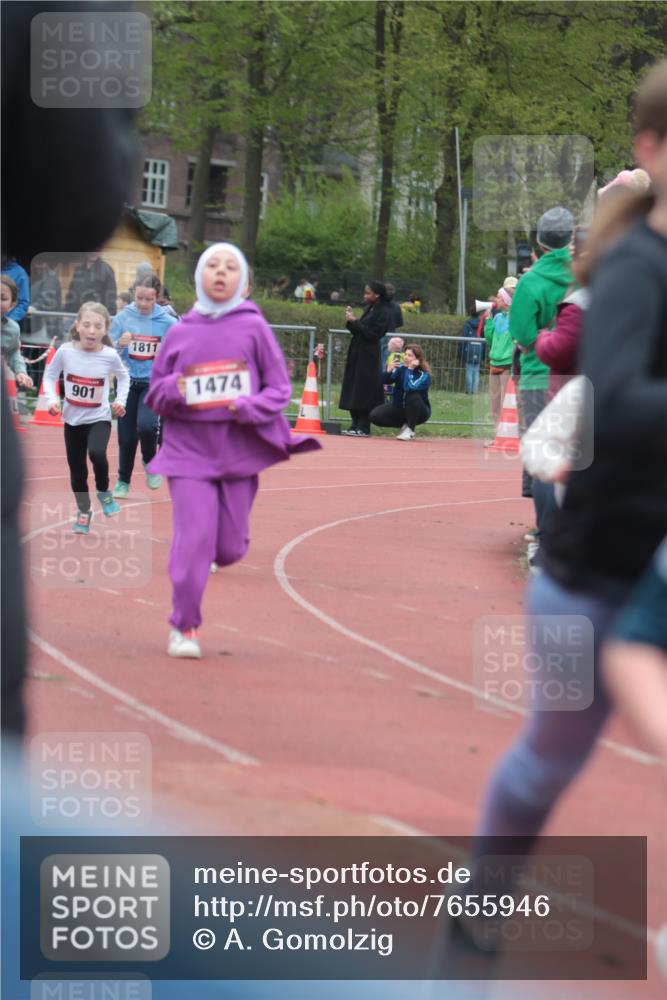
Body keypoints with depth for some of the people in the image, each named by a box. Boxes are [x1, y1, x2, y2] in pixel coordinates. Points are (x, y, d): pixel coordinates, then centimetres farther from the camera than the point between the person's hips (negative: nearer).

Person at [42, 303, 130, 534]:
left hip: (99, 418, -2)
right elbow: (50, 375, 1)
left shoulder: (109, 355, -14)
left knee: (97, 453, -29)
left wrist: (120, 400, -4)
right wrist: (52, 399, -13)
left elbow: (123, 376, 7)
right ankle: (84, 512, 33)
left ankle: (103, 492, 1)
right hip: (72, 419, 2)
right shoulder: (65, 351, -15)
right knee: (77, 470, 9)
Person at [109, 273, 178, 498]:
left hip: (154, 382, -2)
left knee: (146, 425, -24)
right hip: (127, 382, 2)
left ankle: (150, 463, 7)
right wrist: (119, 345, -19)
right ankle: (123, 481, 24)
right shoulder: (122, 318, -3)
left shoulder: (168, 322, -6)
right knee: (126, 436, 4)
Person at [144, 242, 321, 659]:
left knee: (229, 549, 4)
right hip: (189, 448, 0)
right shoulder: (179, 333, 4)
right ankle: (184, 628, 4)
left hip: (240, 449, 0)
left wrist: (249, 407, -16)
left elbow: (280, 388, 3)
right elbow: (155, 394, 12)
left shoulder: (254, 327, 0)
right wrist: (171, 392, -10)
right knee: (194, 540, -10)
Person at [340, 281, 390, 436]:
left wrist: (355, 322, -16)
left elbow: (372, 334, -17)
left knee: (364, 391, -6)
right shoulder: (369, 309, 13)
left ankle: (363, 428, -3)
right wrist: (350, 322, 1)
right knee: (353, 389, 9)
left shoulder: (382, 312, -11)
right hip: (357, 353, 9)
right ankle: (356, 425, 14)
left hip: (368, 356, -9)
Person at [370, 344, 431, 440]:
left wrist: (410, 369, -32)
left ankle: (410, 429, -18)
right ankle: (404, 425, 3)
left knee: (413, 395, -37)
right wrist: (389, 371, -37)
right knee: (375, 415, -17)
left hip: (419, 412, -4)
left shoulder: (424, 375, -20)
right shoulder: (401, 368, -7)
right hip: (398, 408, 4)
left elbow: (409, 388, -38)